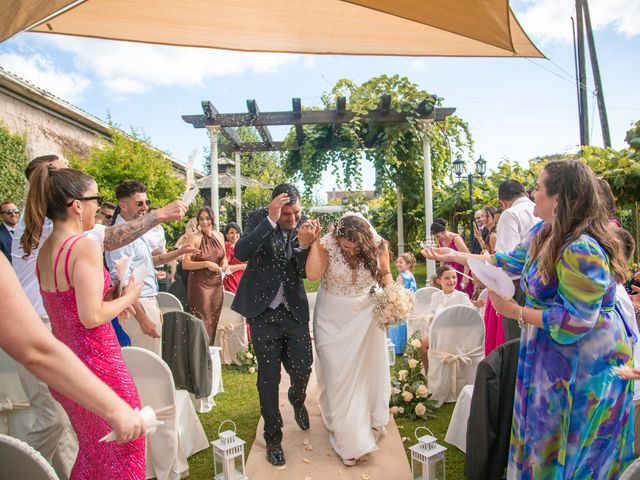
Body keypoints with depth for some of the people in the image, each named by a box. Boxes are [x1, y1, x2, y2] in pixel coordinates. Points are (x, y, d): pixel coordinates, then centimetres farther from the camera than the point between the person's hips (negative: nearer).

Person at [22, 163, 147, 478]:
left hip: (63, 361, 8)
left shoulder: (44, 248, 5)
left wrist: (108, 297, 13)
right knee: (122, 444, 11)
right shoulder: (86, 247, -21)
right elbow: (92, 317, -24)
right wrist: (127, 297, -9)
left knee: (92, 445, 26)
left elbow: (65, 304, 13)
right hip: (95, 362, -8)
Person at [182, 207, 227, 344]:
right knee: (202, 323, -3)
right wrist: (206, 264, -20)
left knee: (214, 322, 11)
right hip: (199, 285, -5)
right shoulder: (194, 238, -8)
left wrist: (224, 264, 0)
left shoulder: (219, 236, 8)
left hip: (216, 285, 5)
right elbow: (185, 264, -12)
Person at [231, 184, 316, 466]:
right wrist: (271, 220, -32)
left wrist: (304, 245, -26)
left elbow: (306, 272, -6)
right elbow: (241, 253, -26)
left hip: (295, 310, 2)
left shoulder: (304, 224, -6)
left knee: (302, 370, 6)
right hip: (263, 311, -1)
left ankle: (297, 400, 45)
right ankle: (273, 438, 29)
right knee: (269, 377, 7)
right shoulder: (258, 219, -10)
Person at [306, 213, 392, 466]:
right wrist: (314, 241, -30)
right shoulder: (327, 244, -18)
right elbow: (313, 274, -31)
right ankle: (351, 440, 22)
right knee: (338, 374, 4)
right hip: (333, 318, -1)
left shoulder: (377, 245, -13)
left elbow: (385, 274, 2)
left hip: (365, 315, 2)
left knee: (367, 369, 15)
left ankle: (369, 421, 42)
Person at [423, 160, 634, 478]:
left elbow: (576, 321, -27)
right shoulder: (543, 233, -1)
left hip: (584, 364, -8)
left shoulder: (581, 250, -29)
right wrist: (456, 256, 13)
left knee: (571, 448, 12)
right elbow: (510, 261, 13)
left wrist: (516, 312, -20)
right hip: (550, 354, 8)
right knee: (544, 435, 22)